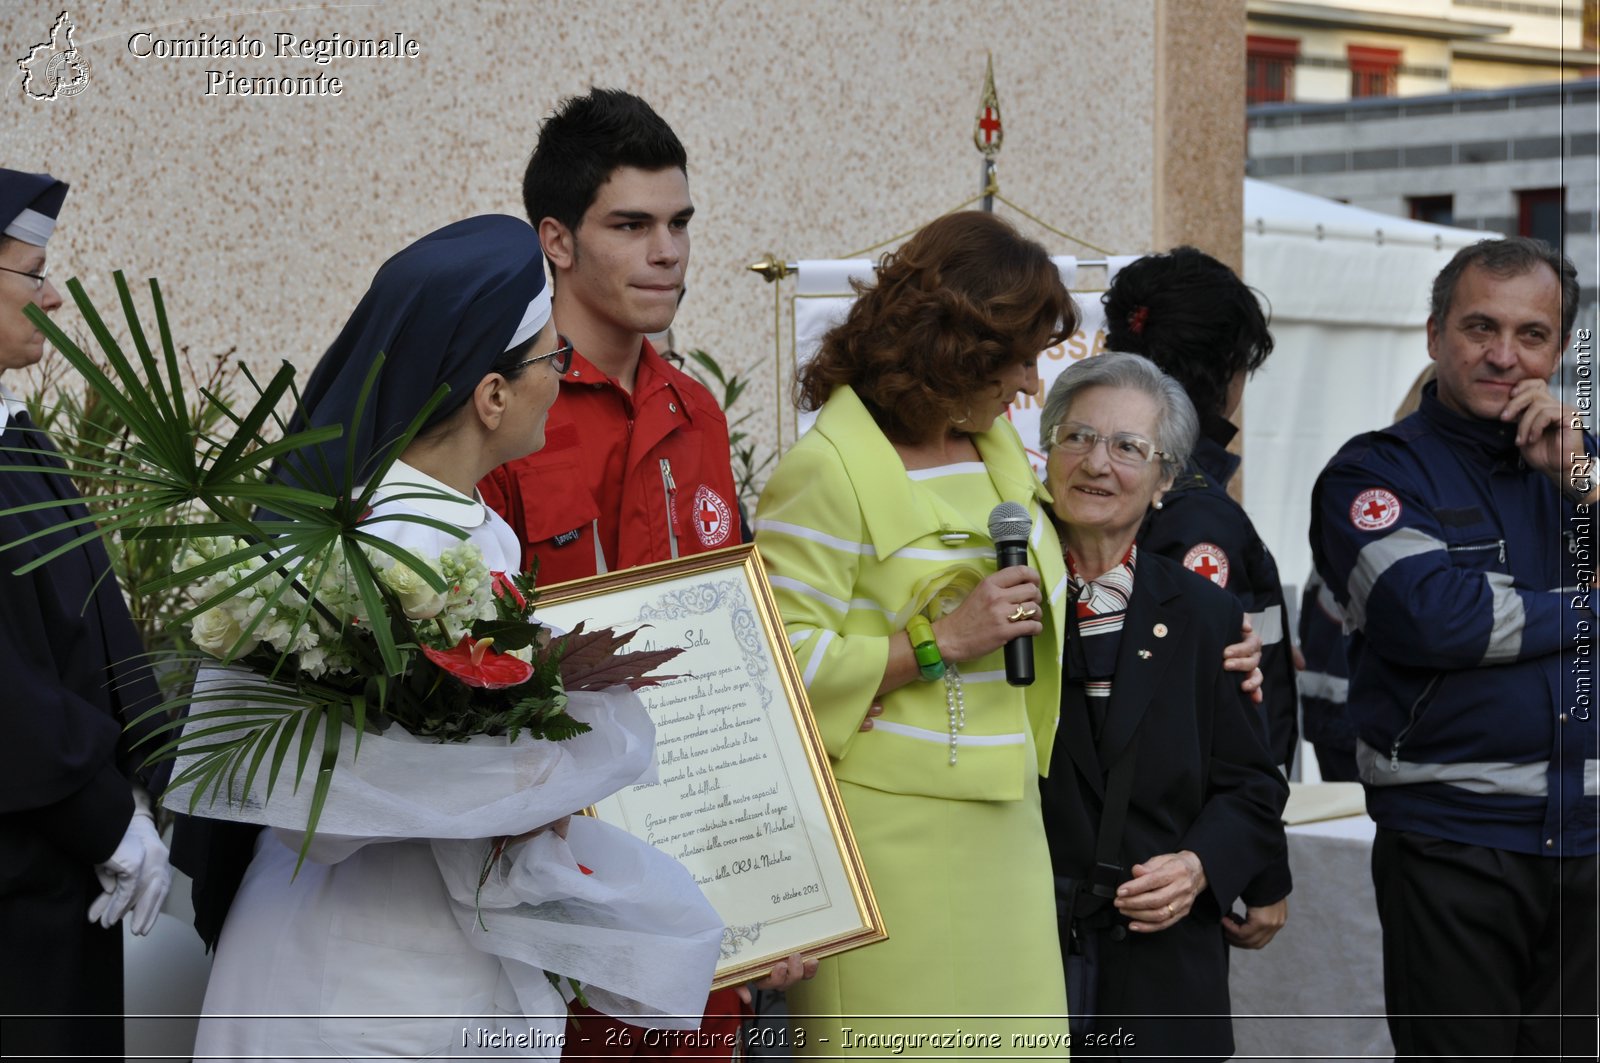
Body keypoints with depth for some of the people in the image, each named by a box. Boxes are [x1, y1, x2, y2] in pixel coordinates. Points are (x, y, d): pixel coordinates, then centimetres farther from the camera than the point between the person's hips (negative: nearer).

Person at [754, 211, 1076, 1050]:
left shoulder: (997, 447, 16)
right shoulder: (827, 470, -11)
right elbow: (781, 661, -19)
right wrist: (940, 644, -18)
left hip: (1001, 815, 8)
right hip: (889, 826, -7)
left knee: (1015, 1031, 6)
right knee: (898, 1037, -5)